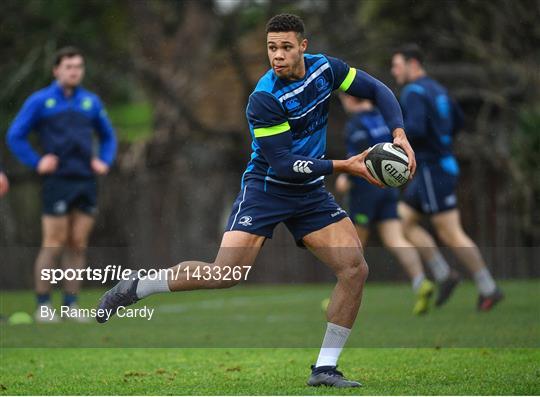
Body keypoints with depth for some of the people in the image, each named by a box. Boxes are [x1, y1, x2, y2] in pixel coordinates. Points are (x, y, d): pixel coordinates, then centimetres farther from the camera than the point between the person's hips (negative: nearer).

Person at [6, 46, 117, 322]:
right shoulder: (40, 101, 0)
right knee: (53, 245, -6)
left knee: (78, 245, 4)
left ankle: (71, 305, 10)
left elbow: (108, 136, 25)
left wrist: (104, 161, 9)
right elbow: (15, 137, 0)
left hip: (86, 182, 4)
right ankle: (43, 307, 0)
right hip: (58, 182, -4)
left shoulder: (91, 101, 13)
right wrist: (37, 163, -7)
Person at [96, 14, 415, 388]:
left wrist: (399, 133, -9)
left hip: (311, 192, 5)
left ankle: (325, 368, -1)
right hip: (266, 188, -5)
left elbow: (378, 90, 7)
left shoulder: (325, 68, -5)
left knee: (355, 269, -10)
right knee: (225, 274, -19)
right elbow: (282, 165, -23)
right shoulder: (265, 98, -22)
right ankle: (135, 287, 3)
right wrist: (344, 166, -23)